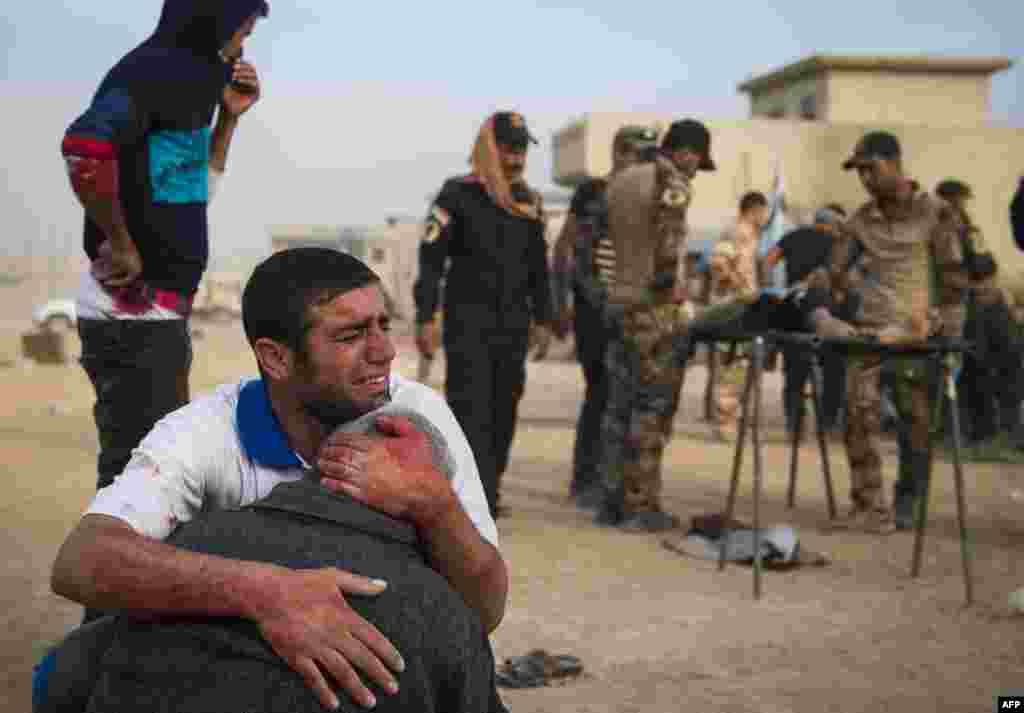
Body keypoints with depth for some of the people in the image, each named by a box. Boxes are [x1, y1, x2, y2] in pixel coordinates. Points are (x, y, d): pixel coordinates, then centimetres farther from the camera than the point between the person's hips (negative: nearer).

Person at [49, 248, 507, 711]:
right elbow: (80, 563, -43)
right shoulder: (205, 435, -26)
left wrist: (434, 503, -41)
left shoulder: (421, 415, -20)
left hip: (380, 671, 1)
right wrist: (261, 590, -57)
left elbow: (485, 609, -21)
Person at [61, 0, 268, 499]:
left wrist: (228, 118, 14)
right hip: (133, 312, -10)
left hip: (156, 310, 10)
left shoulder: (189, 74, 16)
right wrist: (121, 244, -21)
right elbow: (84, 147, -32)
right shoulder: (159, 67, -14)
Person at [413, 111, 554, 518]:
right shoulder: (457, 194, -9)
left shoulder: (529, 202, 7)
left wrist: (543, 321, 9)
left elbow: (537, 266, 13)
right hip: (467, 321, -5)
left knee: (501, 410, 7)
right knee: (471, 409, -13)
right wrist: (425, 319, -16)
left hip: (512, 324, 5)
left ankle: (483, 490, 23)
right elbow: (430, 259, -10)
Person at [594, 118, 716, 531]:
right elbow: (667, 245, -24)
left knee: (620, 405, 11)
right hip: (657, 308, -8)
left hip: (619, 301, 8)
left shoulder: (620, 181, 13)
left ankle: (611, 502, 14)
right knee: (653, 409, -1)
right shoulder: (673, 185, -12)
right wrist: (668, 287, -10)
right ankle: (640, 508, 1)